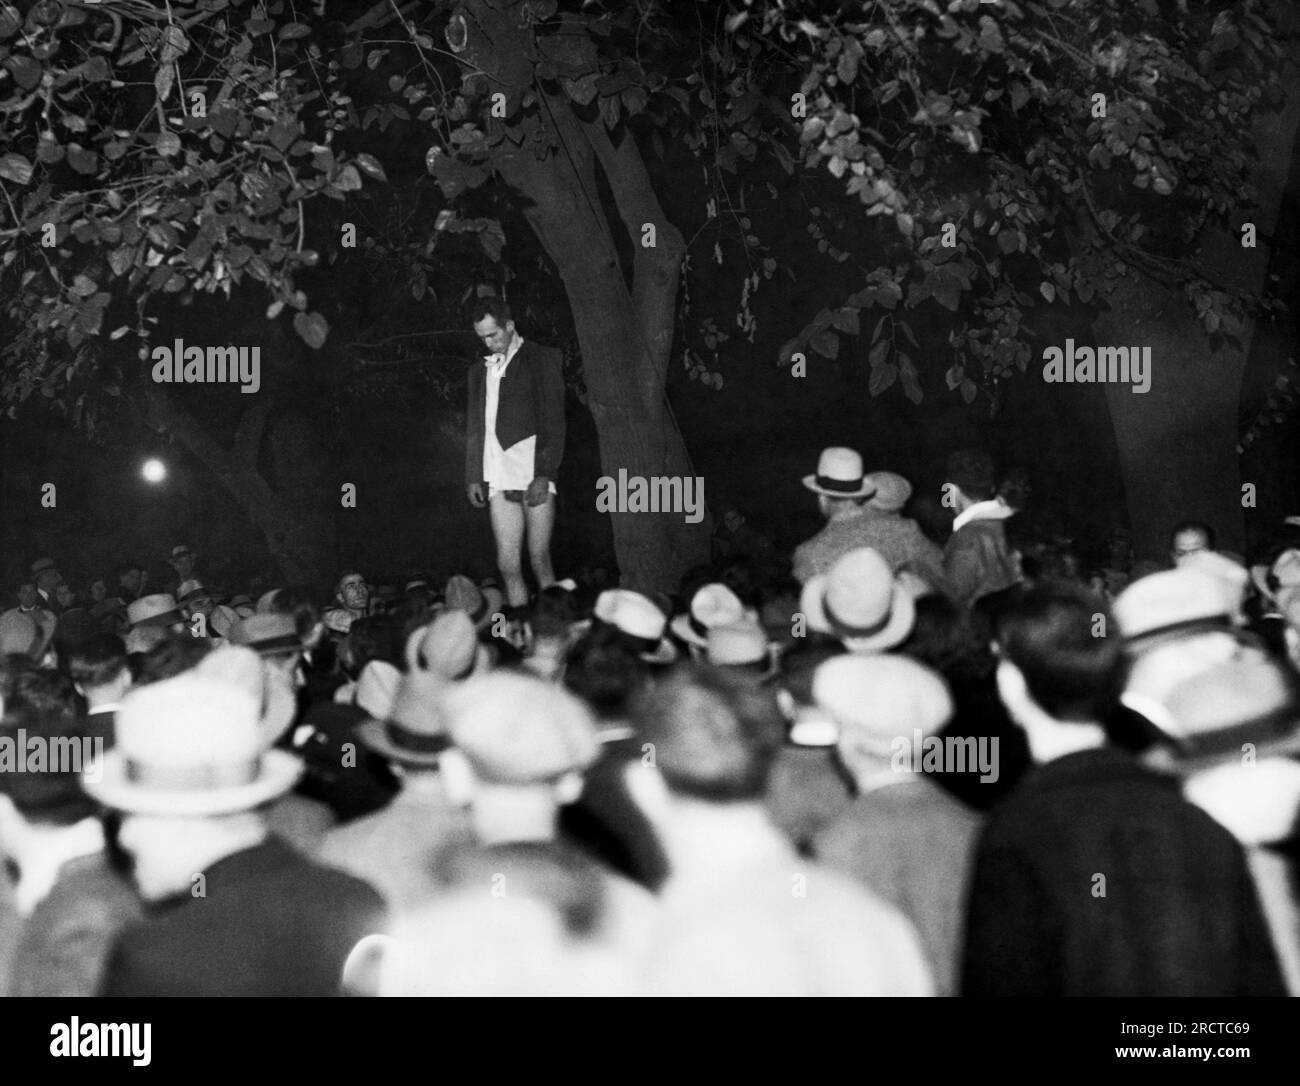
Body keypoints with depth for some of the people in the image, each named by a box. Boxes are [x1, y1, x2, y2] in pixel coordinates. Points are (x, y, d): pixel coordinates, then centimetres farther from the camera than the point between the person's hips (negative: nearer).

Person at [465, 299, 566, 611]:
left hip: (535, 475, -5)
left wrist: (543, 474, -11)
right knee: (508, 566, -2)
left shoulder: (541, 359, 4)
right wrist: (473, 477, 13)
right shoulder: (480, 371, 20)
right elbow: (475, 429, 23)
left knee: (540, 562, -8)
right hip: (499, 478, 5)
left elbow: (554, 420, -3)